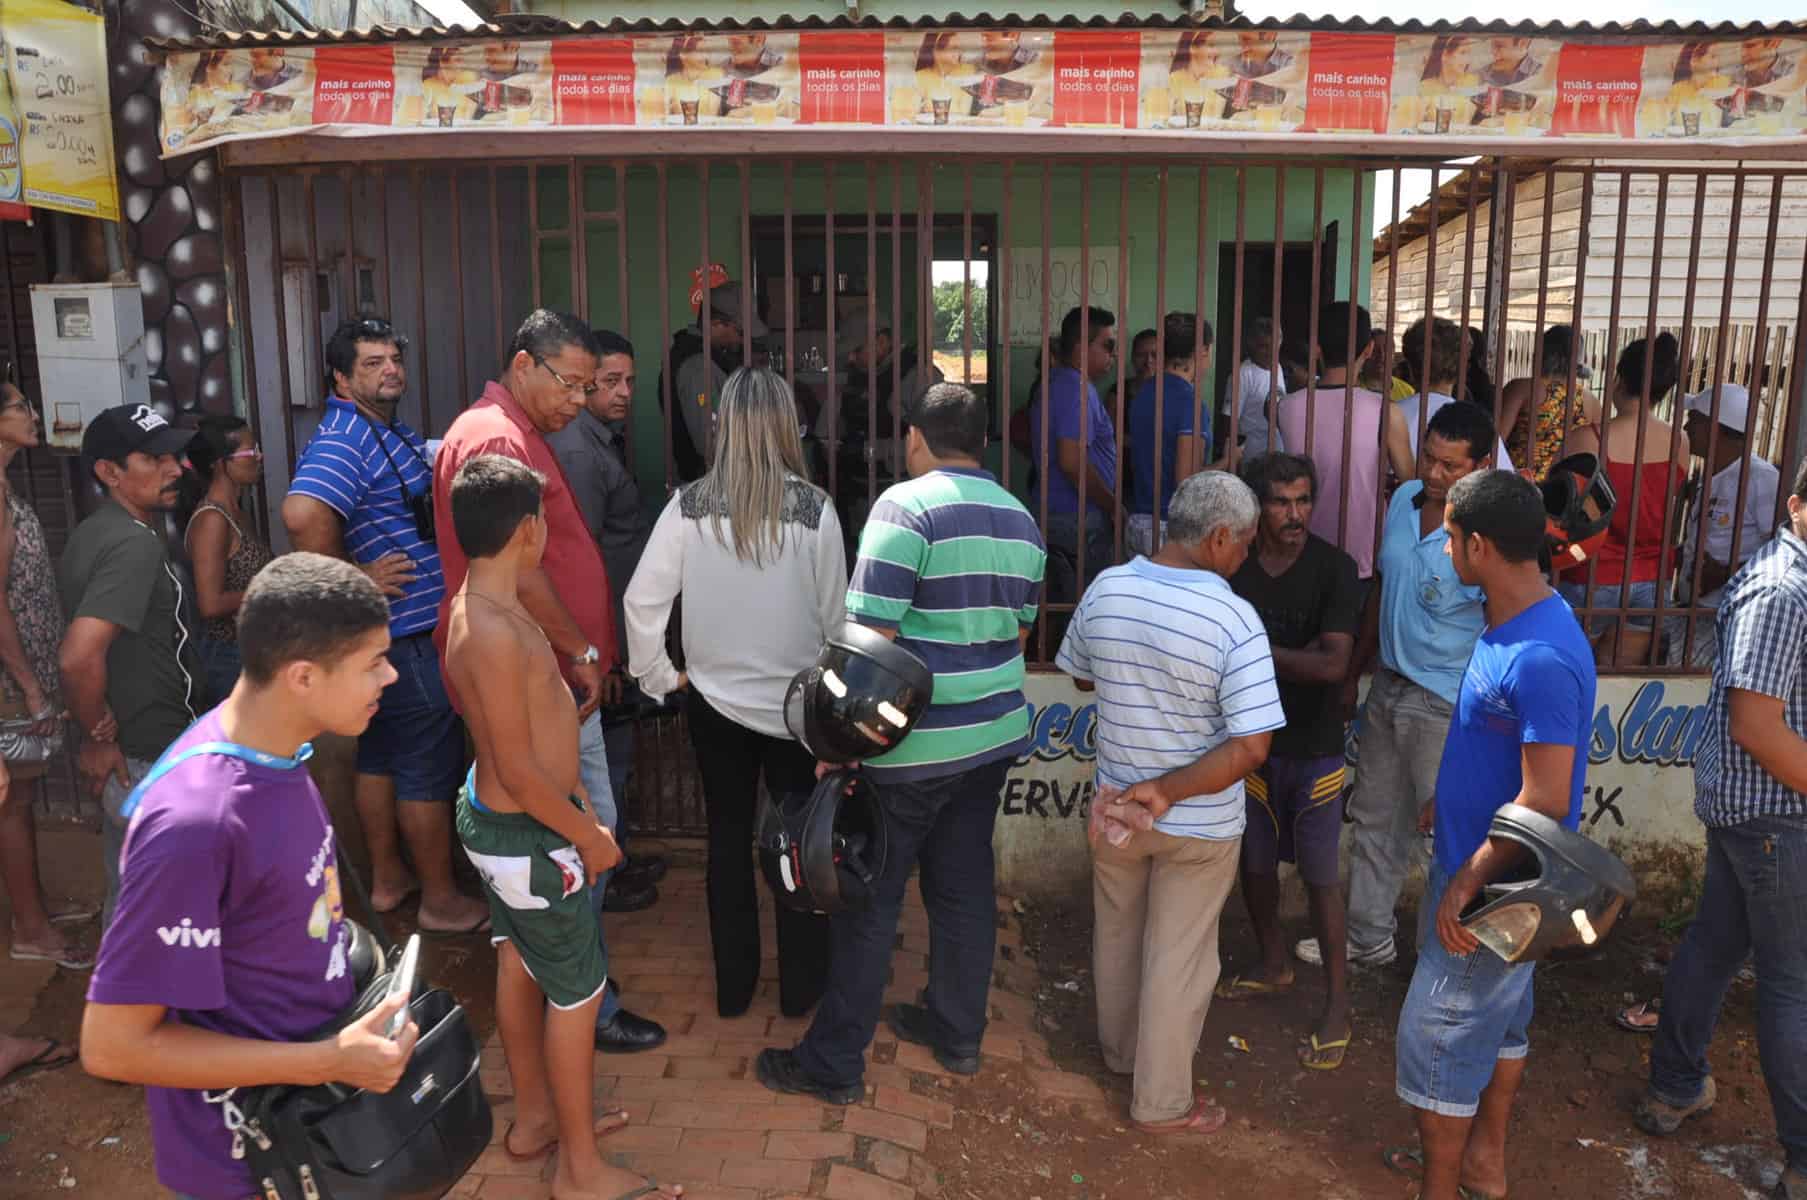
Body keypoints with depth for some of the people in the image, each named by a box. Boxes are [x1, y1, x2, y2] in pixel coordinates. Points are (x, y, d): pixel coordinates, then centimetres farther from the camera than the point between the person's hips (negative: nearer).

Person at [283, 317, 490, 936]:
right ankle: (441, 901, 14)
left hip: (386, 633, 10)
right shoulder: (344, 437, -20)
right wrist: (357, 578, -24)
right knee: (430, 768, 1)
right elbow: (303, 514, -35)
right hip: (406, 632, -10)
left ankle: (388, 878, 33)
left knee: (381, 753, 18)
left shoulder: (388, 432, 12)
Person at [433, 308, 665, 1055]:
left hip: (557, 674, 11)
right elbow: (513, 571, -22)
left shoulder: (521, 435, 19)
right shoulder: (494, 438, -16)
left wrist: (591, 653, 19)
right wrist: (583, 652, -12)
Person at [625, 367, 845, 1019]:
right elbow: (835, 612, -10)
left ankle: (733, 987, 29)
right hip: (797, 699, -2)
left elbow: (642, 599, -10)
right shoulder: (813, 508, -15)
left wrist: (658, 675, 4)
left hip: (716, 698, 2)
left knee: (728, 839, 16)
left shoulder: (690, 505, -9)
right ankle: (802, 986, 26)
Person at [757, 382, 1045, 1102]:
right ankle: (958, 1035, 31)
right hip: (995, 734, 7)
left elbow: (872, 637, -19)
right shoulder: (1019, 519, 9)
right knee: (965, 885, 17)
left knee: (870, 900, 4)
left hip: (912, 746, -7)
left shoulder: (906, 506, -15)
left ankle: (835, 1063, 15)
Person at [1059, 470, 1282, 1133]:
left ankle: (1120, 1050, 48)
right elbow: (1252, 746, -27)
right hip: (1199, 824, -4)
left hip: (1115, 802, 5)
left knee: (1116, 934, 25)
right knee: (1178, 957, 13)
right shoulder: (1235, 619, -25)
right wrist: (1168, 791, -22)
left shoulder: (1105, 589, -11)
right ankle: (1162, 1102, 29)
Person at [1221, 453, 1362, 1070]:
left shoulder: (1334, 569, -13)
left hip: (1312, 748, -3)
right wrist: (1299, 654, -11)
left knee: (1320, 875, 2)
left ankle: (1338, 1003, 16)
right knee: (1255, 862, 16)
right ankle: (1274, 964, 39)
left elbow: (1332, 664, -21)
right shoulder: (1231, 568, -6)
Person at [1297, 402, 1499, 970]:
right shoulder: (1404, 499, 1)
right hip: (1389, 688, 8)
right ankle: (1368, 938, 36)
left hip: (1446, 707, -8)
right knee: (1373, 820, 18)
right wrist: (1353, 672, 17)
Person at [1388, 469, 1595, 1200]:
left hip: (1494, 888, -10)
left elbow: (1545, 802, -28)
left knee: (1436, 1038, 4)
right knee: (1499, 1018, 23)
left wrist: (1466, 882, -22)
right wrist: (1447, 802, 19)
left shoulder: (1540, 660, -29)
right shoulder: (1511, 624, 2)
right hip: (1478, 862, 10)